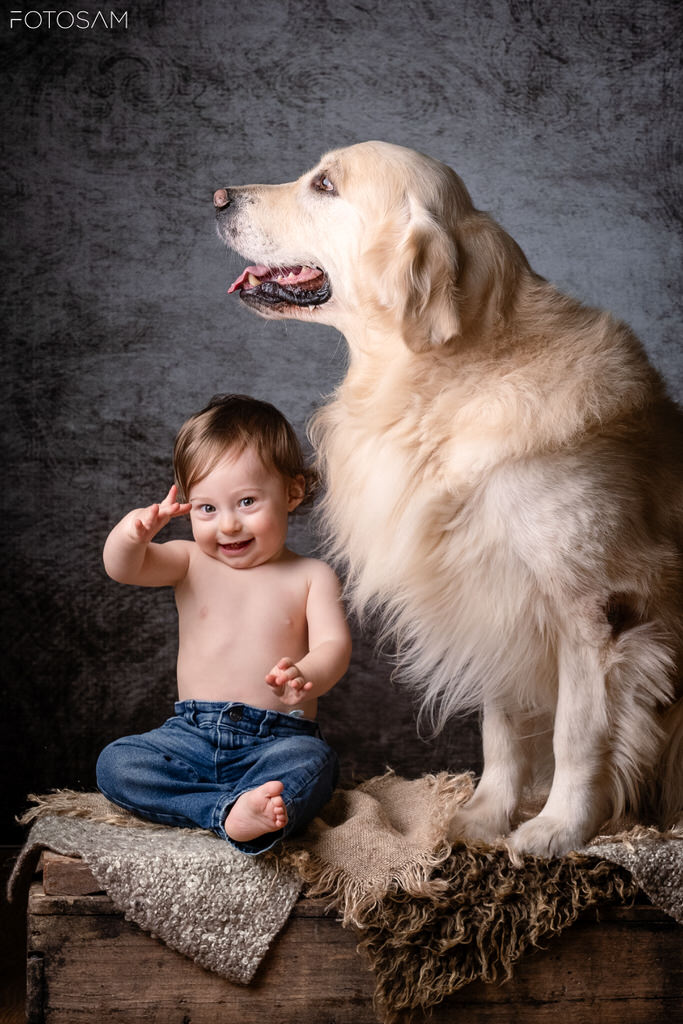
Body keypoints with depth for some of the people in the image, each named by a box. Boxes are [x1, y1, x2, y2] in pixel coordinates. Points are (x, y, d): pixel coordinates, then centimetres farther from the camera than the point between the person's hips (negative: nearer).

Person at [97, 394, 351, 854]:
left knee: (312, 763, -34)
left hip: (276, 739, -2)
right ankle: (230, 810, -34)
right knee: (114, 764, -21)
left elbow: (334, 644, -10)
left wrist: (306, 676, -35)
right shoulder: (190, 562, 9)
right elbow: (123, 569, -7)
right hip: (192, 734, 3)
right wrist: (133, 534, -33)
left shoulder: (311, 577, 3)